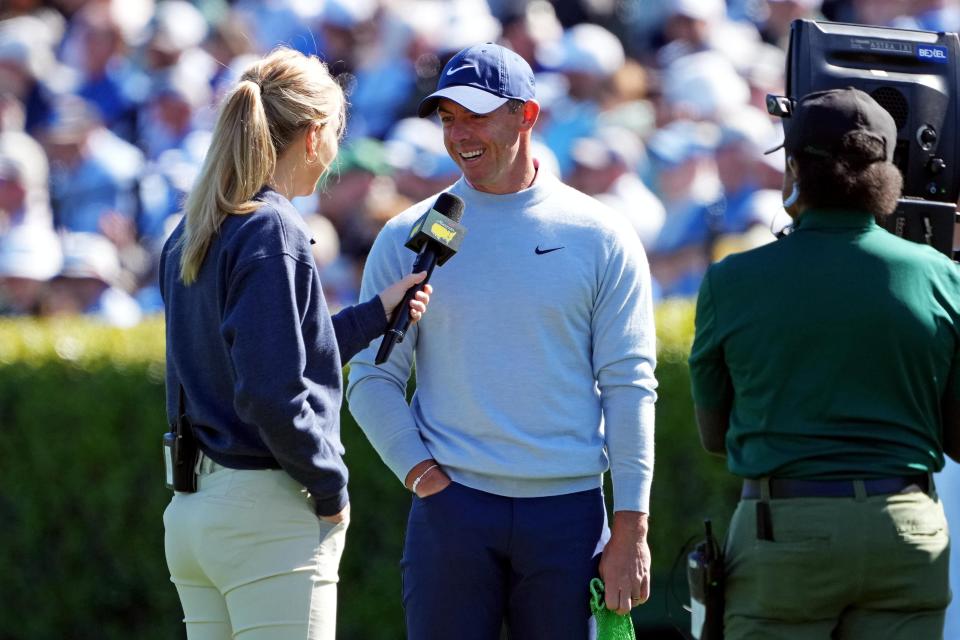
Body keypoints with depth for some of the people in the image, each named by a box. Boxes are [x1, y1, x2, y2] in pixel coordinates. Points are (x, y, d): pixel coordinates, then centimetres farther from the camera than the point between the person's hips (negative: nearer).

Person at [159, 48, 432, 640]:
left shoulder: (192, 235, 12)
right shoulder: (272, 235, -15)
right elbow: (271, 394, -22)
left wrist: (377, 313, 24)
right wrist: (331, 489, -9)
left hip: (192, 513, 9)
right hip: (269, 519, -9)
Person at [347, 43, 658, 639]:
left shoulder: (601, 238, 4)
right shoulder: (409, 238, 6)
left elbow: (629, 386, 2)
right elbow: (372, 378, 6)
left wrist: (630, 529, -4)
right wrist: (421, 474, -8)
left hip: (569, 511, 0)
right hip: (451, 505, 0)